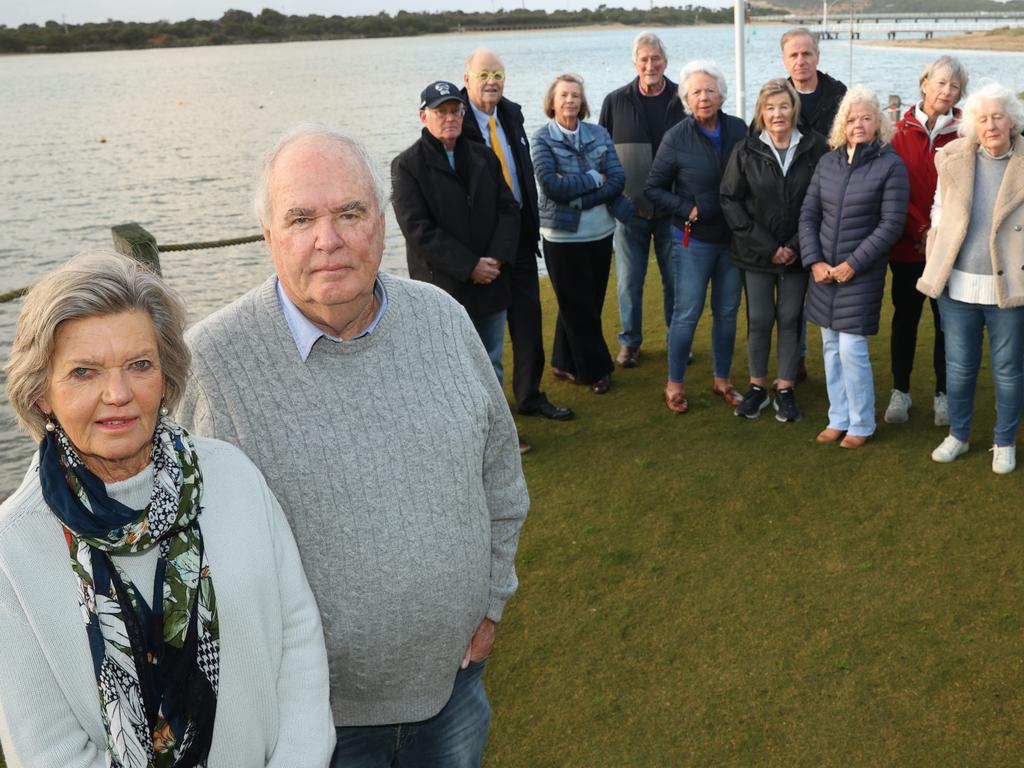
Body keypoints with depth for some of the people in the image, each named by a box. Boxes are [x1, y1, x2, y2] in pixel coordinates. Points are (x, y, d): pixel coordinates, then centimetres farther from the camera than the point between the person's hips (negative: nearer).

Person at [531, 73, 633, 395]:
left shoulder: (599, 134, 3)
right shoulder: (542, 139, -6)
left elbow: (618, 180, -6)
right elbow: (552, 186, -18)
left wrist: (578, 198, -16)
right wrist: (594, 178, -13)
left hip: (601, 233, 4)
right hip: (563, 236, -4)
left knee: (591, 303, 12)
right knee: (578, 306, 4)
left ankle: (566, 363, 27)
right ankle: (596, 369, 16)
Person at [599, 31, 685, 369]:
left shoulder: (683, 101, -1)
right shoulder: (616, 102, 1)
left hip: (672, 209, 0)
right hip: (629, 207, 0)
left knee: (676, 279, 9)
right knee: (629, 281, 7)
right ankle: (629, 341, 22)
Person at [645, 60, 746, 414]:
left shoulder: (739, 130, -1)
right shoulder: (676, 138, -9)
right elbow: (653, 188, -2)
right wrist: (687, 209, -12)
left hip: (733, 238, 3)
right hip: (693, 240, -3)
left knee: (727, 312, 11)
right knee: (687, 313, -1)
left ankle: (722, 380, 26)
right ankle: (674, 384, 13)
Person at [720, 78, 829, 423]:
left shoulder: (814, 147, -5)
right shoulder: (746, 150, -4)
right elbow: (730, 200, -4)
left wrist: (797, 246, -10)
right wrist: (767, 246, -10)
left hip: (798, 252, 0)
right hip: (755, 252, 0)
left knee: (790, 319, 6)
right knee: (759, 320, 4)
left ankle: (785, 390, 18)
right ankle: (757, 387, 20)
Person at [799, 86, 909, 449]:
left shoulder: (890, 165, -7)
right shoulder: (828, 162, 6)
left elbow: (891, 224, -11)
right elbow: (808, 214, 6)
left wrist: (853, 264, -14)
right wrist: (814, 261, -5)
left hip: (862, 273, -5)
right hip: (823, 271, 5)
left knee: (852, 349, -6)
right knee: (831, 347, 10)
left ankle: (861, 424, 11)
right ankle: (838, 418, 23)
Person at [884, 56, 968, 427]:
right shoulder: (900, 131, -1)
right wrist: (919, 230, -11)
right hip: (907, 245, 1)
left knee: (947, 320, 7)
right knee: (905, 316, 10)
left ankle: (943, 394, 21)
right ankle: (900, 392, 23)